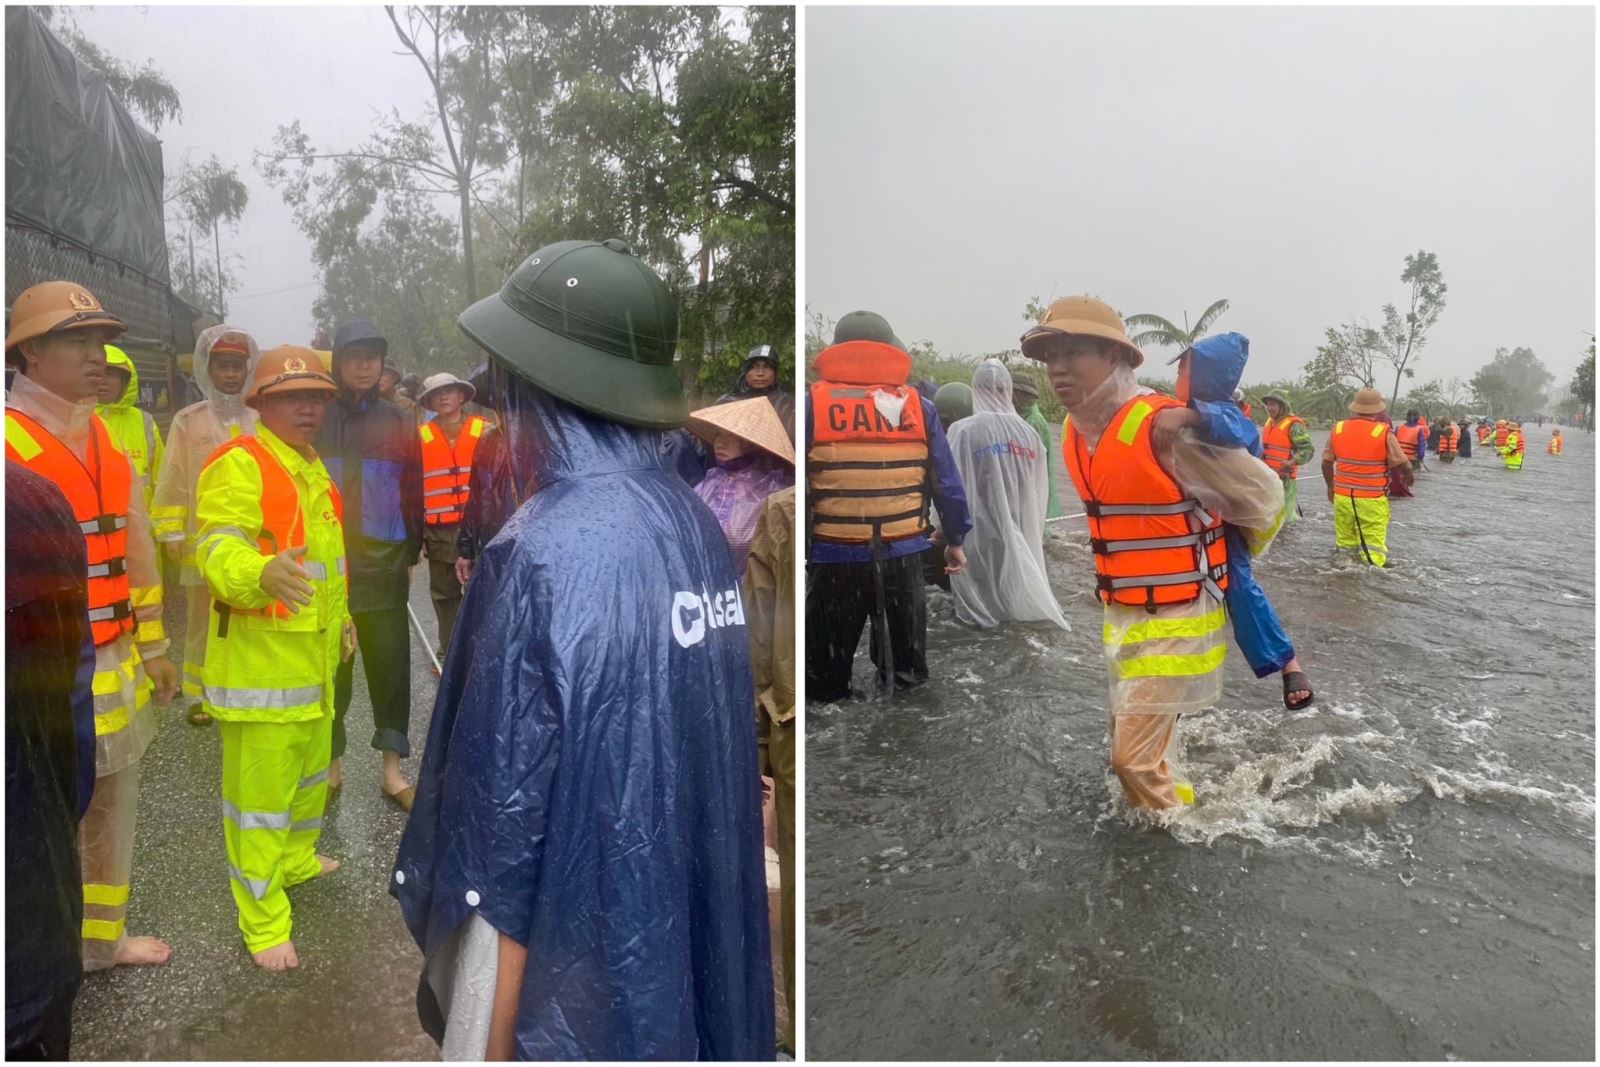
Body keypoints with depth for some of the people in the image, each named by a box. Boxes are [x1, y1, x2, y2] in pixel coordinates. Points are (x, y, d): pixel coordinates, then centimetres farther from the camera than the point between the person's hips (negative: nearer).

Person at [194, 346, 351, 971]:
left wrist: (339, 615, 27)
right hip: (259, 661, -10)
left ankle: (296, 861, 46)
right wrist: (263, 574, -47)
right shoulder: (239, 464, -15)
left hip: (313, 657, 10)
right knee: (259, 791, -1)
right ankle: (264, 924, 12)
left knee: (310, 770, 25)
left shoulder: (313, 468, 16)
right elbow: (219, 551, -27)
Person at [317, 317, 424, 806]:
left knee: (391, 666, 3)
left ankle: (392, 770, 13)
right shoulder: (316, 420, 2)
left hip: (384, 565, 1)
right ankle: (331, 765, 20)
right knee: (330, 668, 6)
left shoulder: (398, 424, 7)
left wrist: (410, 556, 6)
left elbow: (413, 494, 8)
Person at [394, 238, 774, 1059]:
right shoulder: (693, 523, -2)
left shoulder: (551, 552, -23)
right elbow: (711, 746, 5)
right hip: (680, 916, 7)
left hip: (570, 923, -7)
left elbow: (514, 789, -19)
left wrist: (493, 1038, -9)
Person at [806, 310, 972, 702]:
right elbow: (947, 483, 6)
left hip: (834, 558, -2)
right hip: (902, 556, 2)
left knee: (826, 678, 12)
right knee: (906, 675, 18)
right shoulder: (919, 407, 3)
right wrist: (955, 540, 17)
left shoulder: (812, 404, -4)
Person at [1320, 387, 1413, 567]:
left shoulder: (1338, 429, 0)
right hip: (1372, 501, -4)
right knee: (1373, 550, -2)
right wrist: (1408, 477, 17)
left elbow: (1326, 463, 9)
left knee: (1345, 547, 14)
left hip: (1342, 497, 4)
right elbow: (1403, 465, -6)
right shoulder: (1384, 432, -12)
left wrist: (1330, 486, 25)